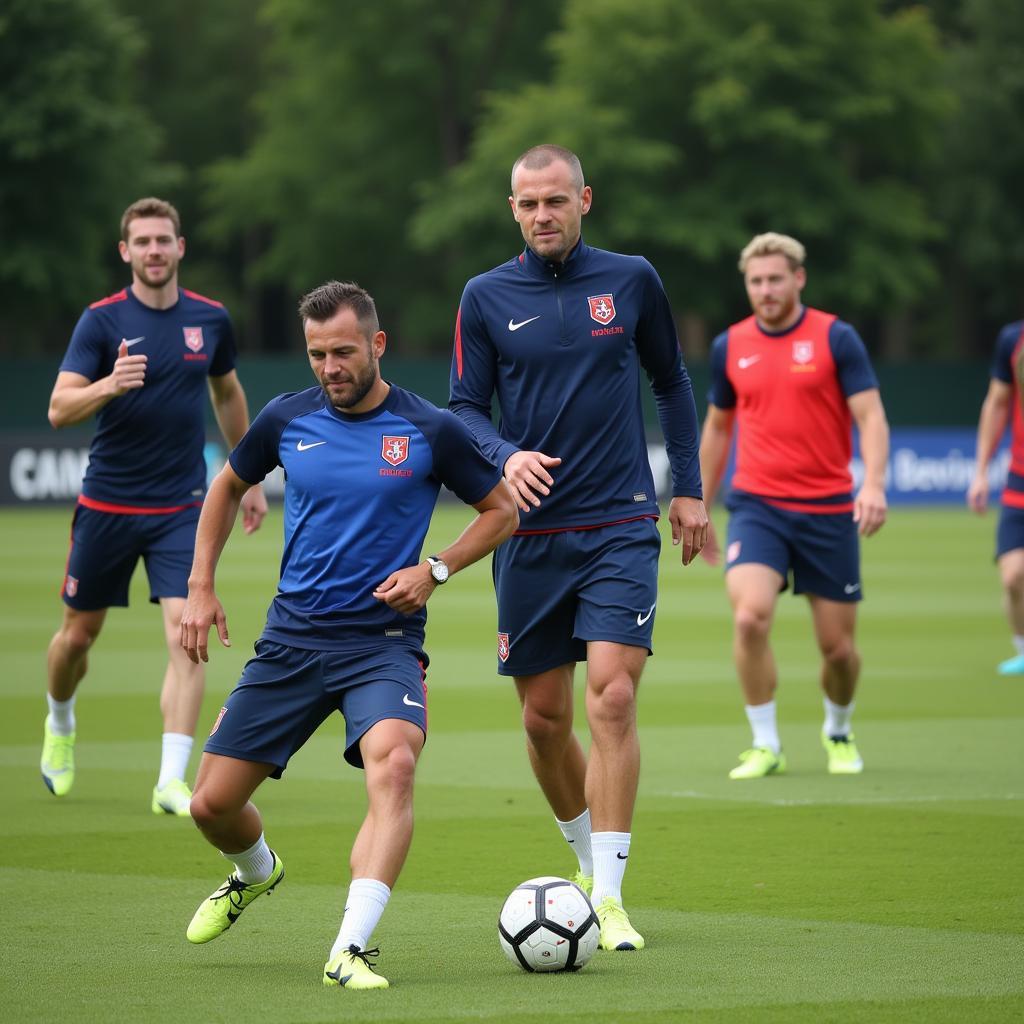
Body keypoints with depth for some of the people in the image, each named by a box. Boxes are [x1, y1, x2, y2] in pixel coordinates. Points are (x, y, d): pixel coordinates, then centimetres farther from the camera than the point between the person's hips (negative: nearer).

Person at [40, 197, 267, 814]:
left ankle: (172, 782, -15)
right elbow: (60, 408, -15)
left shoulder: (211, 319, 3)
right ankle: (61, 726, 43)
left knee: (186, 633, -15)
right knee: (79, 633, 11)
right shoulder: (102, 321, -7)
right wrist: (111, 384, -35)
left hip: (182, 508, 1)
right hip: (107, 503, -1)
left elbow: (228, 395, 21)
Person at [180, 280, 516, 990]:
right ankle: (256, 873, 39)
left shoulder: (430, 431, -5)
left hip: (385, 643, -3)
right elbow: (229, 487, 22)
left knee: (393, 766, -33)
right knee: (212, 803, 2)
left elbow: (503, 510, 8)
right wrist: (200, 587, 14)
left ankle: (351, 949, -37)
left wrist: (435, 570, -6)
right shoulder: (287, 420, 3)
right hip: (292, 638, 3)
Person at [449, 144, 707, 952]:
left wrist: (689, 490, 11)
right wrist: (506, 457, -17)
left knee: (612, 699, -14)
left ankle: (610, 897, -13)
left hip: (621, 529, -1)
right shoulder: (487, 298, 2)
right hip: (530, 533, 2)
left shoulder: (632, 280, 3)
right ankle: (588, 859, 30)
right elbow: (464, 409, 4)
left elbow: (672, 383, 14)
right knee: (544, 717, 6)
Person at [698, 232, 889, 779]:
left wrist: (874, 485, -25)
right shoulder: (730, 346, 6)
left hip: (828, 509, -1)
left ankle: (838, 733, 33)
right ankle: (765, 744, -9)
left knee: (838, 647, 3)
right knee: (750, 617, -22)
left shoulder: (836, 338, -4)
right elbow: (718, 427, 19)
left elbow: (871, 416, -8)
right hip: (758, 506, 1)